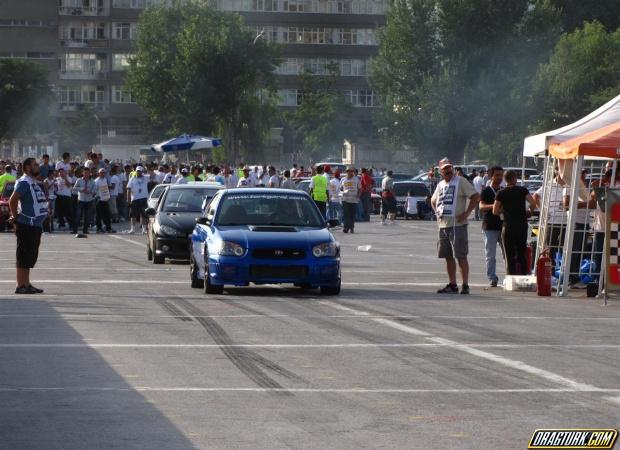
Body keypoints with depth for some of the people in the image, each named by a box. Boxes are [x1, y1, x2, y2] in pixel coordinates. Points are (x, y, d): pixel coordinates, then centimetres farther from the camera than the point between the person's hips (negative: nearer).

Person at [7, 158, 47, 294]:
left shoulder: (33, 183, 17)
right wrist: (15, 217, -15)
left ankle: (26, 284, 18)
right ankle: (20, 286, -4)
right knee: (23, 257, -6)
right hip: (27, 225, -10)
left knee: (30, 257, 13)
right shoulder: (24, 182, -14)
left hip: (35, 225, 10)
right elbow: (13, 200, -24)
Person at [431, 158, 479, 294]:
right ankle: (452, 285, 16)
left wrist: (466, 213, -14)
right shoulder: (440, 185, 17)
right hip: (443, 225, 7)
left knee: (461, 256, -8)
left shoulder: (461, 181, -4)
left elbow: (476, 197, -10)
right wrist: (437, 212, 17)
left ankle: (465, 285, -7)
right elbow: (433, 200, 34)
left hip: (458, 225, -7)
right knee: (448, 257, 10)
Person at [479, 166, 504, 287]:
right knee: (490, 255, -2)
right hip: (490, 227, -4)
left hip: (503, 226, 4)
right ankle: (492, 279, 1)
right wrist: (493, 206, -30)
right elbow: (481, 206, -12)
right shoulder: (486, 191, 1)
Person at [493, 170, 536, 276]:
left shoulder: (501, 193, -1)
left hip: (508, 226, -2)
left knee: (509, 255, 1)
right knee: (522, 254, 12)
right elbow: (533, 203, -9)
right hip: (522, 225, 2)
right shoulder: (522, 190, 1)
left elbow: (495, 211, -3)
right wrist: (529, 211, 11)